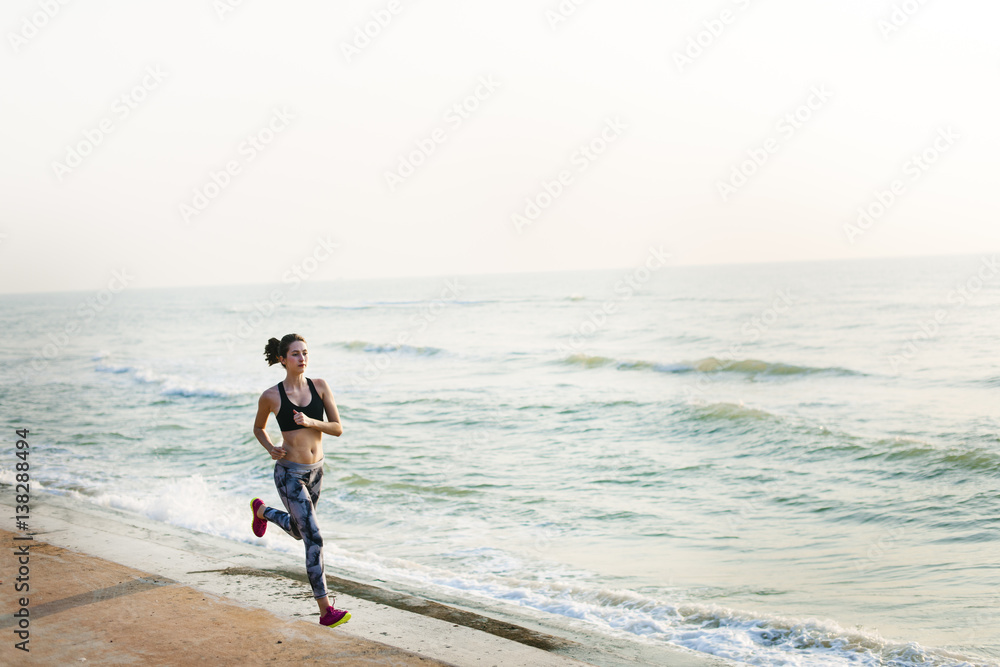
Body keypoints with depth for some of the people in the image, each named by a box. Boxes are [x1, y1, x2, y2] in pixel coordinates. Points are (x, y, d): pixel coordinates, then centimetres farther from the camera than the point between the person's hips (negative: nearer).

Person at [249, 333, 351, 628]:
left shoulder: (320, 386, -2)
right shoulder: (271, 396, -10)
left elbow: (338, 428, -4)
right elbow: (258, 428, 9)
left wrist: (311, 422, -21)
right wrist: (270, 448, -10)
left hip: (315, 471, 6)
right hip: (289, 474, -6)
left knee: (299, 531, 27)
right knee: (314, 539, -13)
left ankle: (262, 510, 57)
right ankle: (326, 610, -8)